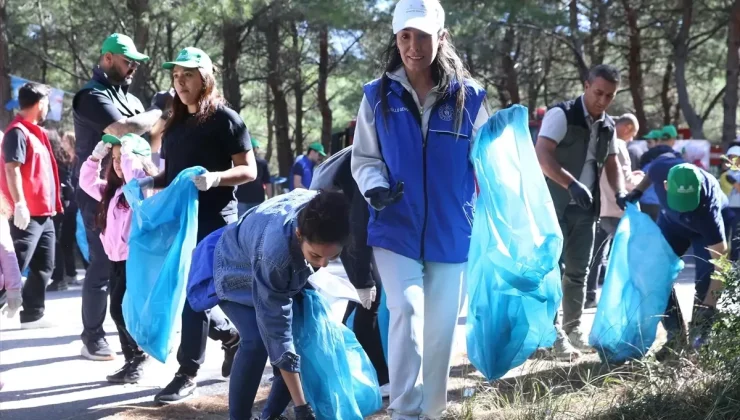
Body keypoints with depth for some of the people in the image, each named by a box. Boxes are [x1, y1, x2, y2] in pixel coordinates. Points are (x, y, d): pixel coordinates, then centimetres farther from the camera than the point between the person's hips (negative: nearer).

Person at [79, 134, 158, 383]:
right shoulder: (114, 190, 16)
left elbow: (134, 180, -31)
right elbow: (87, 183, 23)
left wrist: (129, 154, -22)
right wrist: (96, 157, 11)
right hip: (117, 258, 9)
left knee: (121, 309, -11)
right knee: (120, 311, 9)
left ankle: (142, 352, 3)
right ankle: (132, 362, 15)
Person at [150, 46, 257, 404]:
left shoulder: (224, 118, -6)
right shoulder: (175, 124, 14)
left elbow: (249, 170, -8)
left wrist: (216, 177, -26)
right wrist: (150, 184, 2)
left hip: (214, 218, -7)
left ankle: (187, 374, -2)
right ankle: (232, 335, 31)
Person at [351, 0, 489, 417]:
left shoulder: (468, 96, -1)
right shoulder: (378, 97, 0)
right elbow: (364, 159, 6)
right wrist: (375, 188, -15)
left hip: (452, 234, 1)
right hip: (396, 231, -1)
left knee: (442, 327, 9)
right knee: (406, 312, -19)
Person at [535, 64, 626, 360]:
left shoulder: (608, 126, 9)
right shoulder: (562, 114, -13)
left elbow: (612, 164, 19)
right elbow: (542, 155, -24)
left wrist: (620, 193, -1)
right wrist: (572, 184, -36)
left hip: (586, 207, 7)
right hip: (555, 205, -7)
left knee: (579, 270, 11)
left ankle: (573, 328, 22)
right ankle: (554, 333, -2)